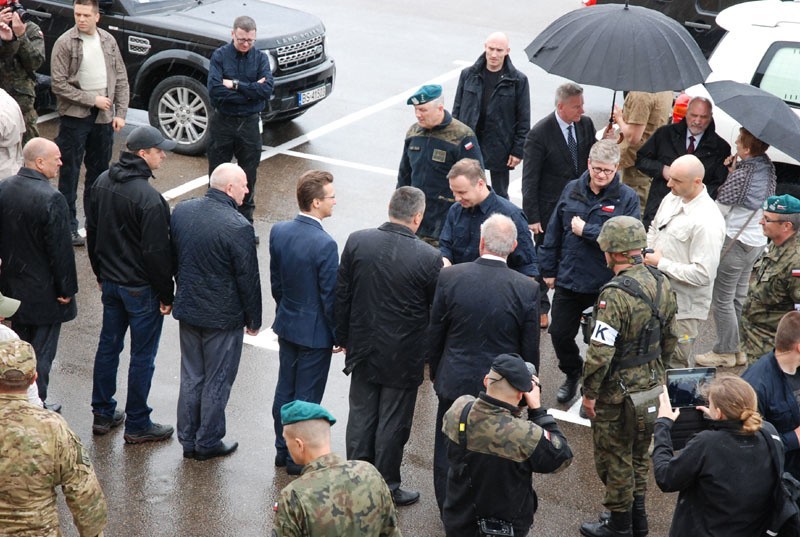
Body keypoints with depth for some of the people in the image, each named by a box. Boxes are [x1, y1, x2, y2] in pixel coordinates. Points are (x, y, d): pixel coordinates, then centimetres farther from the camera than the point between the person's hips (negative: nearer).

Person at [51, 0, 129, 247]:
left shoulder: (108, 41, 4)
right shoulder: (65, 43, -10)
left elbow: (121, 79, 7)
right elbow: (58, 85, -13)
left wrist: (120, 113, 0)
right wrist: (92, 99, -15)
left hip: (103, 116, 5)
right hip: (74, 117, -4)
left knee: (99, 171, 13)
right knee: (70, 173, 1)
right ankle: (69, 226, 8)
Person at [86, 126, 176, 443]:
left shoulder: (102, 182, 1)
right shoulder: (149, 198, -25)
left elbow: (92, 231, 11)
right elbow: (157, 252, -22)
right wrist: (167, 295, -12)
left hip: (110, 282, 8)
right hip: (141, 287, -8)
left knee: (108, 345, 18)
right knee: (142, 355, 5)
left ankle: (103, 414, 30)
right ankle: (137, 425, 16)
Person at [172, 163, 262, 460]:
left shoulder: (181, 211, -3)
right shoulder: (238, 227, -23)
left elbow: (172, 257, 9)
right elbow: (248, 278, -15)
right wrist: (253, 320, -2)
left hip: (188, 309, 6)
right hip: (223, 316, -6)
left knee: (191, 377, 18)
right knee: (217, 381, 10)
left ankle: (188, 440, 27)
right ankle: (208, 442, 21)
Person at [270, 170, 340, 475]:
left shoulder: (278, 232, -5)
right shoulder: (324, 245, -26)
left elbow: (275, 282, 6)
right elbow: (330, 297, -19)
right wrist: (339, 336, -6)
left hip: (286, 325, 7)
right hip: (315, 332, -7)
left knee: (285, 390, 18)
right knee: (307, 398, 7)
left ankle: (283, 450, 31)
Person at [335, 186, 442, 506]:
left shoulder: (357, 242, -10)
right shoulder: (429, 257, -20)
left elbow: (341, 296, -1)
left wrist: (344, 338, 11)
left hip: (363, 349, 4)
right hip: (404, 357, -3)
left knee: (360, 417, 18)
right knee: (393, 423, 11)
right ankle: (387, 489, 24)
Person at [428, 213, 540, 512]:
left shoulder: (449, 277, -15)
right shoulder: (527, 289, -16)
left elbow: (435, 333, -4)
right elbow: (530, 349, -7)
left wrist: (435, 373, 13)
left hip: (454, 383, 1)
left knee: (448, 455, 19)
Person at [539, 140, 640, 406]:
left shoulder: (627, 198, -10)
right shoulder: (572, 190, 1)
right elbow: (554, 232, 7)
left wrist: (586, 231, -18)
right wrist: (548, 269, 8)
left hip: (606, 284, -3)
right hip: (568, 280, 4)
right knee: (560, 333, 15)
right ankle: (572, 373, 43)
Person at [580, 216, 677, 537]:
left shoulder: (615, 295, -27)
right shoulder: (662, 284, -2)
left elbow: (600, 352, -26)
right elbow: (669, 339, 9)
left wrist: (589, 392, -14)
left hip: (619, 394, -8)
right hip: (651, 388, 8)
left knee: (614, 459, 9)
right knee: (638, 455, 23)